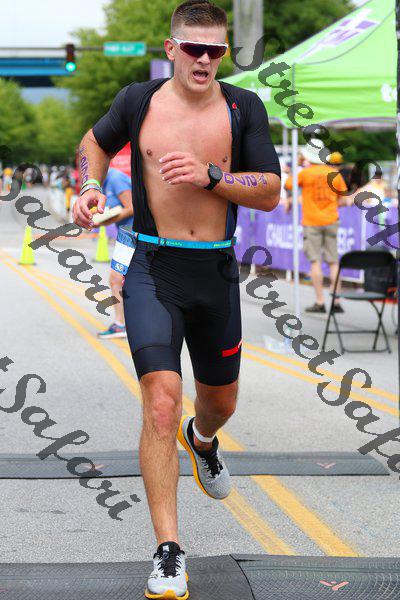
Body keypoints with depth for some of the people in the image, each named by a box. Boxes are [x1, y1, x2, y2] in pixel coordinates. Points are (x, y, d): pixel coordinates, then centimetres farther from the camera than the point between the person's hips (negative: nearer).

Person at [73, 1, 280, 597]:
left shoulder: (243, 107, 0)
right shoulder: (139, 101, 0)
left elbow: (270, 193, -4)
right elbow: (96, 141, 21)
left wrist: (209, 175, -18)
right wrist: (91, 188, 3)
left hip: (217, 272, 2)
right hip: (153, 270, -2)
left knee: (220, 401, 20)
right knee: (161, 403, -18)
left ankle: (202, 438, 61)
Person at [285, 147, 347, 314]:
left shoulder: (305, 173, -8)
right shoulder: (335, 173, 3)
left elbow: (287, 185, 5)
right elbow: (342, 200, 6)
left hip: (311, 222, -3)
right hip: (331, 221, 3)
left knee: (315, 261, -2)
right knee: (333, 262, 5)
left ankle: (319, 302, -5)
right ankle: (336, 301, 3)